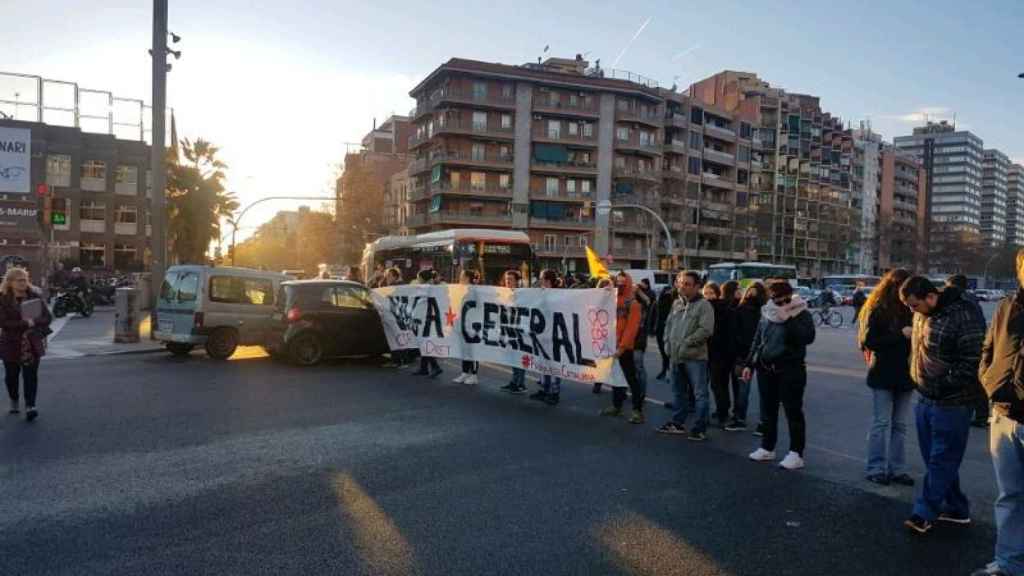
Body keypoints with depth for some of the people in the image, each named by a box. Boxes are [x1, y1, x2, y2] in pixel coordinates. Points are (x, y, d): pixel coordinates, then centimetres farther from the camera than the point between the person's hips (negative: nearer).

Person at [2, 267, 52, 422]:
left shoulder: (35, 295, 0)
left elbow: (47, 317, 0)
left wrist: (33, 322, -16)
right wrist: (25, 324, -23)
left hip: (32, 344, 0)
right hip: (11, 344, 0)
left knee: (31, 375, -5)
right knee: (12, 375, 14)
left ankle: (30, 406, -3)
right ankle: (14, 401, 37)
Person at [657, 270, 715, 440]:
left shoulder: (703, 305, -9)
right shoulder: (677, 303, 12)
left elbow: (706, 330, -18)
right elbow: (669, 324, 21)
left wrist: (686, 343, -19)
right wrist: (669, 341, 7)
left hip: (695, 357, -7)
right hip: (676, 356, 8)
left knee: (700, 393, -2)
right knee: (678, 391, 17)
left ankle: (700, 428, 5)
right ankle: (677, 423, 29)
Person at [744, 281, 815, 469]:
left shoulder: (801, 314, -5)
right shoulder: (767, 313, 10)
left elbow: (808, 337, -22)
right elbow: (757, 340, 16)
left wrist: (789, 319, -23)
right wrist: (750, 364, 13)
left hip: (790, 370, -6)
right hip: (765, 369, 6)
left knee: (793, 412, -1)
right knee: (768, 411, 14)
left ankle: (796, 453, 6)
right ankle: (767, 448, 25)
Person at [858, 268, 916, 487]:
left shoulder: (910, 309, 5)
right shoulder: (877, 310, -7)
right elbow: (868, 340, -13)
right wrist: (900, 334, -18)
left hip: (905, 375, 5)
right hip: (883, 375, -4)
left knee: (900, 425, 10)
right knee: (881, 423, 1)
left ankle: (897, 469, 19)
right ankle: (876, 469, 9)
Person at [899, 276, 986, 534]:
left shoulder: (963, 317, -18)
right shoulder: (922, 316, 8)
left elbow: (974, 361, -19)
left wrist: (946, 384, -18)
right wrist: (917, 381, 11)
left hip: (951, 403, -8)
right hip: (925, 399, 9)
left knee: (941, 460, 0)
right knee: (934, 458, 15)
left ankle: (925, 512, 6)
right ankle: (956, 508, 28)